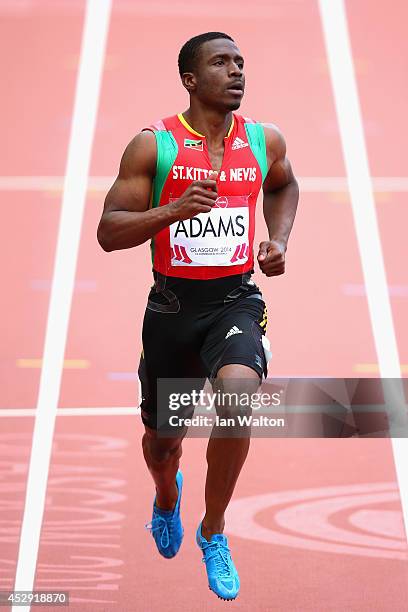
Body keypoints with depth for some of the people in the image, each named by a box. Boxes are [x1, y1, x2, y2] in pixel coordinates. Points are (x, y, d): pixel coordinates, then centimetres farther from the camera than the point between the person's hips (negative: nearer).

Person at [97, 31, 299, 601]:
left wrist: (280, 239, 9)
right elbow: (109, 232, -9)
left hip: (235, 301, 1)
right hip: (172, 303, 0)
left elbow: (284, 186, 26)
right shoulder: (153, 144, -8)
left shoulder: (265, 140, 2)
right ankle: (167, 498, 55)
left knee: (238, 391, -31)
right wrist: (174, 210, -24)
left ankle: (213, 532, -9)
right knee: (163, 437, 15)